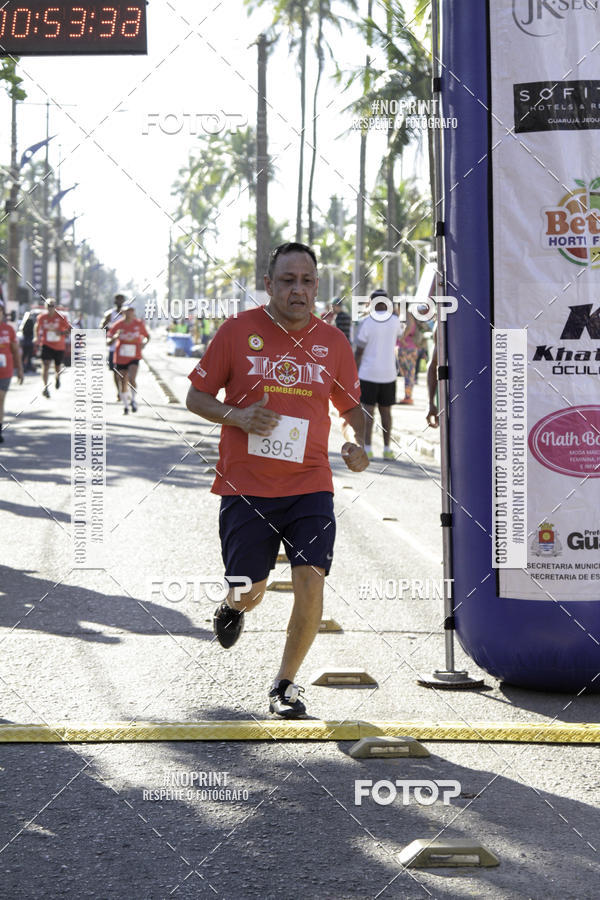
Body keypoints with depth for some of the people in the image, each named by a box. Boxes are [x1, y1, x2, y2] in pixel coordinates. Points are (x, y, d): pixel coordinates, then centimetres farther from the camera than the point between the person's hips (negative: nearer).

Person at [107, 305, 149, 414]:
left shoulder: (139, 324, -3)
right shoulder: (118, 325, -7)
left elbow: (147, 336, 13)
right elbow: (108, 342, -5)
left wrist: (144, 342, -10)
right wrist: (114, 337, -26)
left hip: (134, 357, -1)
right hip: (120, 358, 1)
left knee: (131, 379, -23)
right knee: (123, 384, 5)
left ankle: (133, 400, 1)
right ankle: (126, 406, 25)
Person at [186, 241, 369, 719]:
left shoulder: (332, 342, 3)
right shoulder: (238, 331, -3)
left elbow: (351, 407, 17)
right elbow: (196, 396, 3)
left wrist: (356, 442, -4)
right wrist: (235, 416, -15)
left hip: (310, 484, 1)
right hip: (245, 484, -1)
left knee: (310, 577, -12)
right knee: (250, 591, 0)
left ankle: (286, 682, 7)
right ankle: (234, 606, 41)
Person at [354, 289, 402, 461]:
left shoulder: (366, 322, -10)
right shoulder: (395, 321, 0)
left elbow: (358, 352, -8)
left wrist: (354, 373, 2)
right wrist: (388, 310, 20)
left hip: (368, 374, -3)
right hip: (388, 374, 3)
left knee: (368, 411, 1)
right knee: (386, 411, 10)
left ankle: (367, 448, -3)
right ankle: (387, 449, 10)